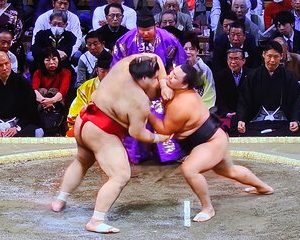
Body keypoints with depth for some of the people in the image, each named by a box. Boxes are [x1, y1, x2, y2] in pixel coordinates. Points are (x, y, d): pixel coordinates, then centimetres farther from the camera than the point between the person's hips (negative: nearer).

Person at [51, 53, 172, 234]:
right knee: (121, 176, -11)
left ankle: (60, 201, 42)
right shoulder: (140, 102, -24)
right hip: (101, 134, -9)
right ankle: (96, 221, -17)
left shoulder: (128, 63, -5)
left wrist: (163, 83, -5)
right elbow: (137, 133, -20)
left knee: (82, 161, 32)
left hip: (84, 120, 10)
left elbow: (155, 59, 8)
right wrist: (158, 138, -3)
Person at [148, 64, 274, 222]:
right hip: (214, 137, 11)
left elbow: (165, 130, -23)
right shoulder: (186, 92, -8)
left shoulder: (179, 106, -34)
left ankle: (208, 208, -13)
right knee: (229, 170, 32)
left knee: (189, 169, -31)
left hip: (213, 143, -11)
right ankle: (263, 187, 57)